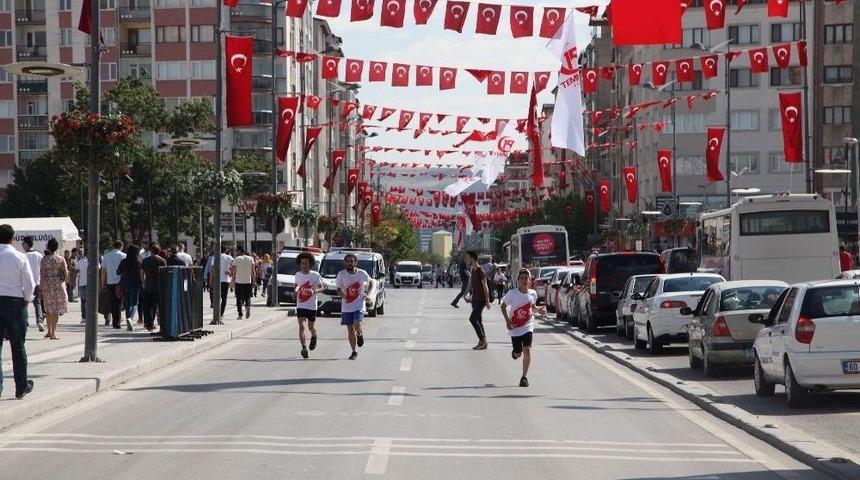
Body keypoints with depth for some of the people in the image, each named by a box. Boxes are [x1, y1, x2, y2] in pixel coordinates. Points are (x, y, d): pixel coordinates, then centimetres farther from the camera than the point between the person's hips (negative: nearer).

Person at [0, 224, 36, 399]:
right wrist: (27, 300, 11)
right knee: (18, 346, 11)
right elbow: (30, 285, -7)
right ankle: (21, 387, 19)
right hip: (15, 302, -1)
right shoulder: (20, 258, -8)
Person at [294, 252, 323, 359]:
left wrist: (314, 291, -24)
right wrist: (296, 290, -2)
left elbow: (321, 288, -4)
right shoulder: (297, 275, 1)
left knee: (311, 327, 10)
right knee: (301, 326, -13)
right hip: (300, 305, 1)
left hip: (312, 306, -1)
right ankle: (304, 348, -17)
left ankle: (314, 337, 45)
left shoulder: (315, 275, -9)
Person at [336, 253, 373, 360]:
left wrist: (367, 294, 0)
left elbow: (371, 282, 14)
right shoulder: (341, 274, -4)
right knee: (350, 329, 5)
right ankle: (354, 352, 17)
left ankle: (360, 335, 15)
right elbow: (338, 289, 1)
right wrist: (341, 294, -21)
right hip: (346, 306, 2)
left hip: (359, 305, -2)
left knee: (357, 325, -21)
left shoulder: (362, 273, -4)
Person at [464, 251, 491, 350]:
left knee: (472, 318, -17)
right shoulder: (473, 271, 13)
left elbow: (485, 287, -16)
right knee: (478, 321, 10)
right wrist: (469, 296, 15)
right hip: (475, 300, 10)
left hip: (481, 300, -10)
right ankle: (483, 343, 14)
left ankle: (482, 339, -11)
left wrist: (487, 301, -18)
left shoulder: (480, 271, -14)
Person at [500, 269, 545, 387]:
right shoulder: (512, 293, -12)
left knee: (527, 350, -17)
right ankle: (515, 352, 49)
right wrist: (507, 320, -13)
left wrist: (538, 310, -6)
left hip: (528, 326, 1)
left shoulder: (532, 293, -3)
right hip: (514, 327, -1)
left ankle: (524, 377, -5)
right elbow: (503, 306, -1)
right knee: (518, 353, 8)